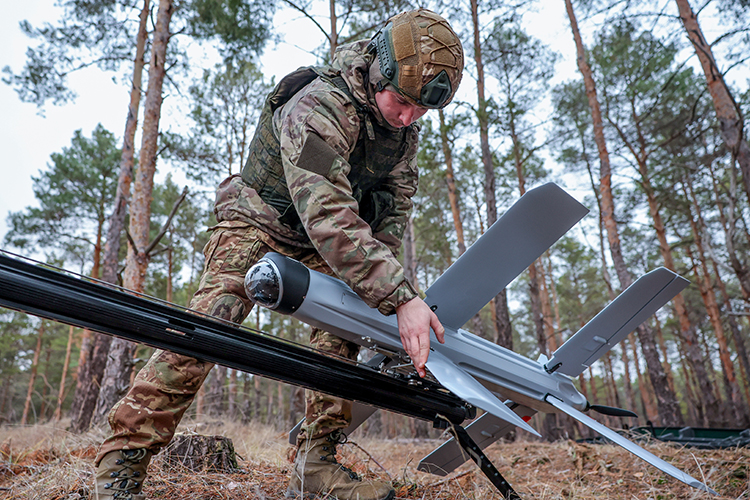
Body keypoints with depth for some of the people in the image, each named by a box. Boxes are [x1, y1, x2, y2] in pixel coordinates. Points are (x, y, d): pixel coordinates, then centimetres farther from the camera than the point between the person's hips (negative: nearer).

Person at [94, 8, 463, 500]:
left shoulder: (405, 127, -5)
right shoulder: (318, 109, -32)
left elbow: (394, 205, 2)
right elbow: (328, 219, -41)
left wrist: (386, 284, -10)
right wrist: (399, 295, -43)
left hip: (321, 245, 7)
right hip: (258, 223, -6)